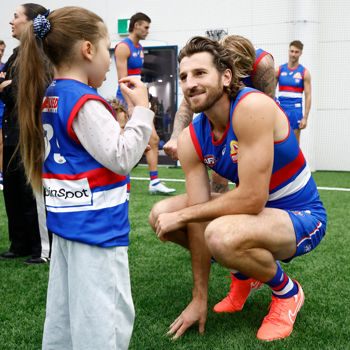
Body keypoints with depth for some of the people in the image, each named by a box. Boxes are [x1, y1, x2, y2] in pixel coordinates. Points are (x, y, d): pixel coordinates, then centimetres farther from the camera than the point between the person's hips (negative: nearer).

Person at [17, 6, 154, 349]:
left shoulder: (49, 98, 10)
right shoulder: (85, 104, -18)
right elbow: (121, 158, -19)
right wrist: (141, 110, -14)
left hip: (65, 221, 10)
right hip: (97, 226, -10)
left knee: (63, 310, 20)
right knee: (105, 319, 0)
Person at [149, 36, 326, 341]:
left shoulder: (252, 107, -27)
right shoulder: (191, 140, -7)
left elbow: (252, 198, -31)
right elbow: (198, 222, -8)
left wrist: (182, 215, -20)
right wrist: (199, 299, -7)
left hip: (302, 218, -7)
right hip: (253, 210, 7)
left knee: (222, 235, -36)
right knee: (161, 215, -3)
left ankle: (287, 291, -2)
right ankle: (246, 273, 18)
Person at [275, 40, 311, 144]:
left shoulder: (304, 72, 1)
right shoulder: (279, 70, 6)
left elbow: (308, 96, -2)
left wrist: (305, 117, -9)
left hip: (296, 110, -1)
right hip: (280, 109, 1)